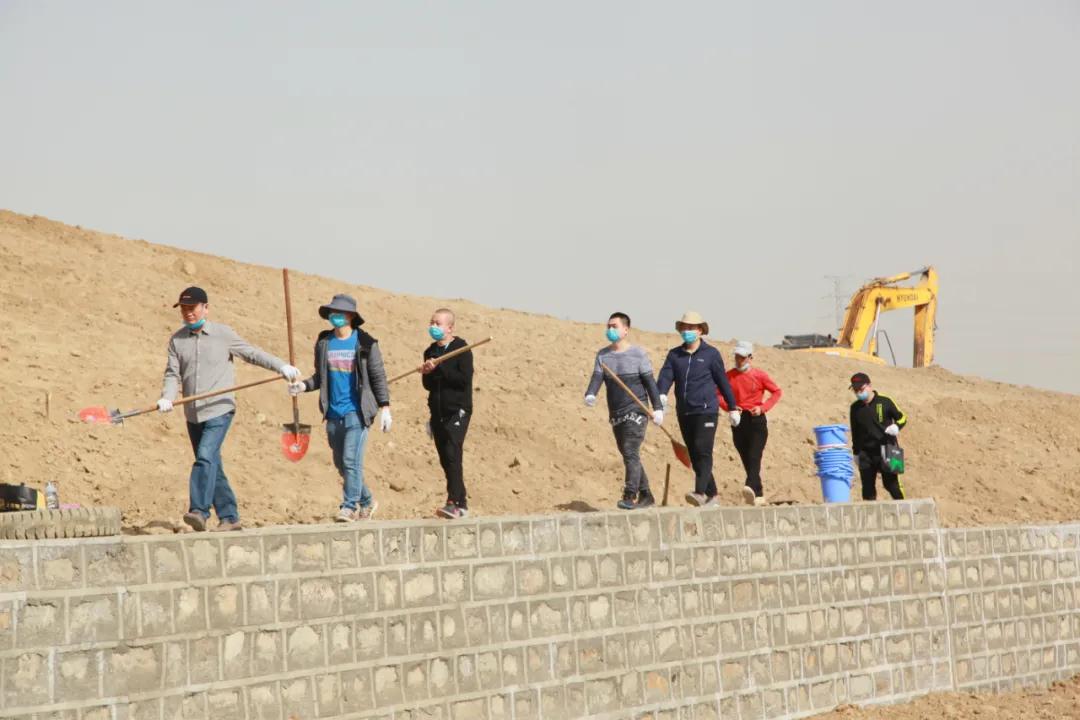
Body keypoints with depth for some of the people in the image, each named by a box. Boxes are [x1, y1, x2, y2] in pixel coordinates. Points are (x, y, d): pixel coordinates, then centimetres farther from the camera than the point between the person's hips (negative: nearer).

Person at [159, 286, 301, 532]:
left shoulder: (223, 334, 0)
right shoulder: (177, 340, 9)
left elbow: (252, 354, 4)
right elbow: (173, 374, 5)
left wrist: (282, 366, -5)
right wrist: (167, 398, -14)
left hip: (219, 410, -5)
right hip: (193, 415, 5)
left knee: (206, 457, -21)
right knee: (212, 466, 7)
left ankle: (199, 510, -26)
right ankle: (229, 517, 12)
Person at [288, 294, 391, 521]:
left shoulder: (365, 343, -3)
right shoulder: (324, 343, 8)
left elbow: (378, 376, -1)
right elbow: (321, 376, 15)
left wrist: (384, 407, -5)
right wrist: (304, 385, -4)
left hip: (356, 411, -5)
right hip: (333, 414, 5)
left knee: (351, 460, -14)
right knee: (341, 463, 11)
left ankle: (349, 507, -9)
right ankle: (367, 502, 28)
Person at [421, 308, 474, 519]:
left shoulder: (461, 349, -5)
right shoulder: (431, 352, 13)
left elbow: (465, 379, -16)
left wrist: (439, 367, -18)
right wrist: (426, 374, -5)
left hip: (457, 411, -7)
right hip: (438, 412, 7)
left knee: (452, 454, -19)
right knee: (445, 459, 6)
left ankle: (453, 503, -24)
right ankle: (461, 502, 15)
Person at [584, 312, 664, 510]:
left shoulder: (637, 353, -4)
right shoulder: (602, 355, 8)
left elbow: (649, 382, -3)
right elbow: (597, 377, -5)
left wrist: (657, 408, -8)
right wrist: (590, 395, -26)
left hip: (636, 411, -6)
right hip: (616, 414, 6)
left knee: (630, 452, -18)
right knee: (628, 456, 11)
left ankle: (630, 496, -23)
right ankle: (645, 495, 21)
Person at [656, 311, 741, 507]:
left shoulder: (711, 354, 1)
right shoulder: (674, 355, 10)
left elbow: (722, 381, 5)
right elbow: (665, 377, -3)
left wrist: (733, 408, 8)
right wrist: (661, 397, -23)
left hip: (706, 411, -5)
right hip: (684, 413, 5)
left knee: (703, 451, -17)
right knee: (694, 455, 8)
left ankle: (700, 493, -26)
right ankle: (711, 494, 18)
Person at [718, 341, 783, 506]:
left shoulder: (759, 375, 0)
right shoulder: (729, 376, 7)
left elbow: (777, 392, 6)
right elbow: (719, 394, 11)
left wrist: (763, 407, -7)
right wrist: (728, 406, -8)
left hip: (756, 420, -3)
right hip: (738, 421, 4)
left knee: (754, 457, -19)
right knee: (746, 460, 5)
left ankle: (751, 488, -37)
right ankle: (759, 495, 13)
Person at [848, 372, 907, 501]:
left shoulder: (885, 402, -3)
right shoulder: (855, 408, 9)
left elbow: (901, 418, 5)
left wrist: (896, 427, -17)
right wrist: (856, 452, 16)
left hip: (886, 450, -4)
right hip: (865, 454, 4)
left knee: (891, 484, -5)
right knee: (868, 488, 4)